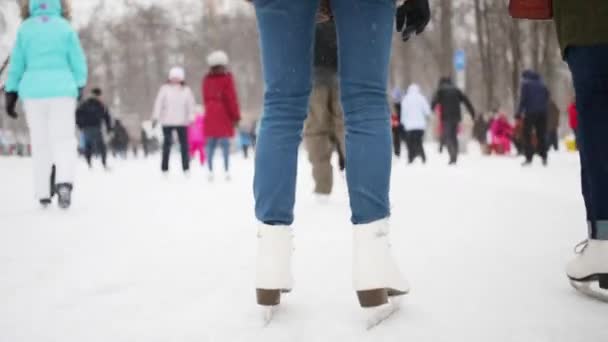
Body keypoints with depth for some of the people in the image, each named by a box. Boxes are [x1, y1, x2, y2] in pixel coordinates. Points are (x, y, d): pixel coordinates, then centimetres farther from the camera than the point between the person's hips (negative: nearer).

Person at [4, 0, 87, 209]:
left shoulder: (25, 29, 4)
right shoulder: (65, 28, 1)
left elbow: (16, 64, 5)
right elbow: (78, 62, 3)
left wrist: (11, 95, 11)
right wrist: (79, 85, 20)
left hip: (33, 91, 2)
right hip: (62, 90, -1)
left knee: (40, 143, 10)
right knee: (64, 139, -3)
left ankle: (43, 194, 11)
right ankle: (64, 182, -28)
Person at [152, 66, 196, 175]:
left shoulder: (186, 90, 4)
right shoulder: (165, 89, 0)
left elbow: (191, 104, 4)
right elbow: (159, 103, -1)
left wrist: (191, 118, -6)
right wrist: (156, 117, -5)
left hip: (182, 122, 1)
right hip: (167, 121, -1)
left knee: (184, 144, 0)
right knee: (167, 144, 2)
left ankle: (186, 168, 8)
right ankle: (164, 169, 9)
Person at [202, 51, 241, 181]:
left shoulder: (207, 79, 10)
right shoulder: (227, 77, -6)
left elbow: (205, 98, 15)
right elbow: (231, 98, -8)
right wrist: (236, 115, -3)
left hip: (210, 115, 5)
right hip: (224, 114, -5)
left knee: (211, 144, 5)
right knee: (225, 143, -5)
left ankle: (210, 170, 0)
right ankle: (226, 170, -9)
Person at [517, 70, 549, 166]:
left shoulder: (526, 84, 0)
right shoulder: (542, 84, 17)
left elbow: (523, 99, -8)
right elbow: (547, 98, 15)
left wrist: (519, 112, -6)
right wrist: (546, 111, 15)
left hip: (530, 112, -5)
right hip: (542, 112, 5)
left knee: (527, 135, -1)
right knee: (541, 135, 11)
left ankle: (529, 158, -9)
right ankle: (544, 157, 6)